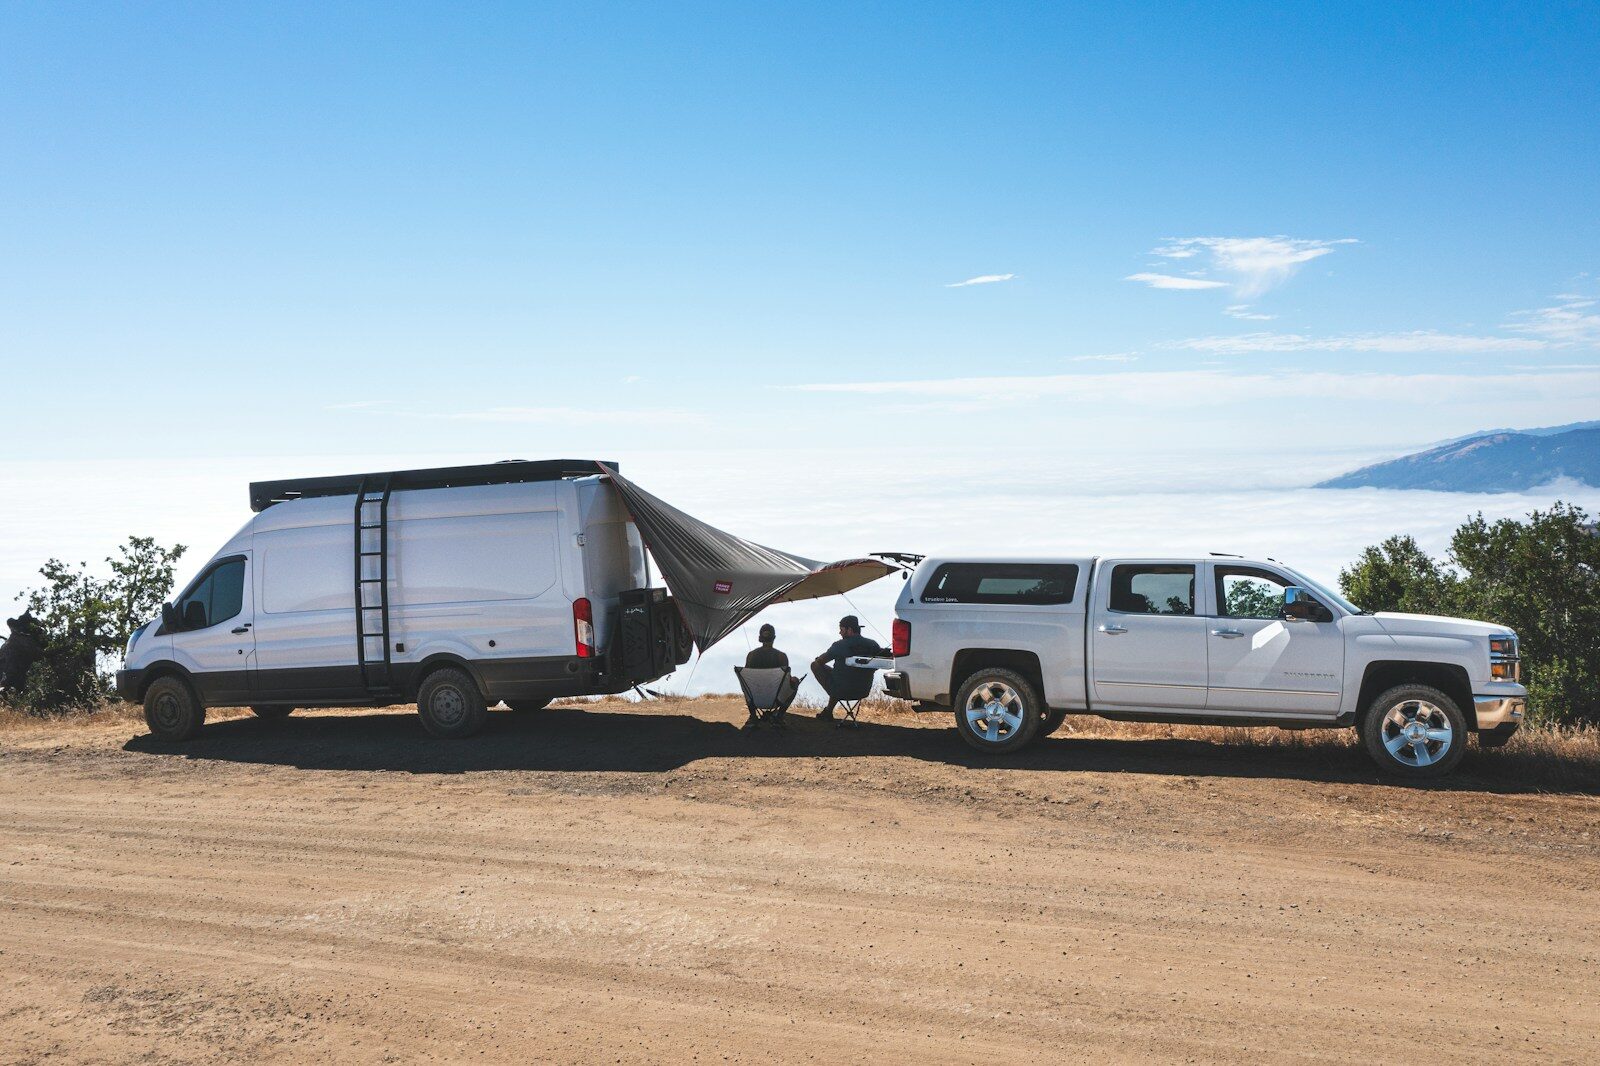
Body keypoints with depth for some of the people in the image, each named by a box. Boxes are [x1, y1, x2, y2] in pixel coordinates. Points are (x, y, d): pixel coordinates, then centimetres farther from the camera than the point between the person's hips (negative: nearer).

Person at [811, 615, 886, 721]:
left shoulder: (839, 646, -15)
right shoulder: (872, 645, -4)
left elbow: (820, 661, -2)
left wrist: (817, 659, 22)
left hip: (840, 691, -5)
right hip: (864, 692, 5)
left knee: (815, 665, 12)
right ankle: (829, 711, 38)